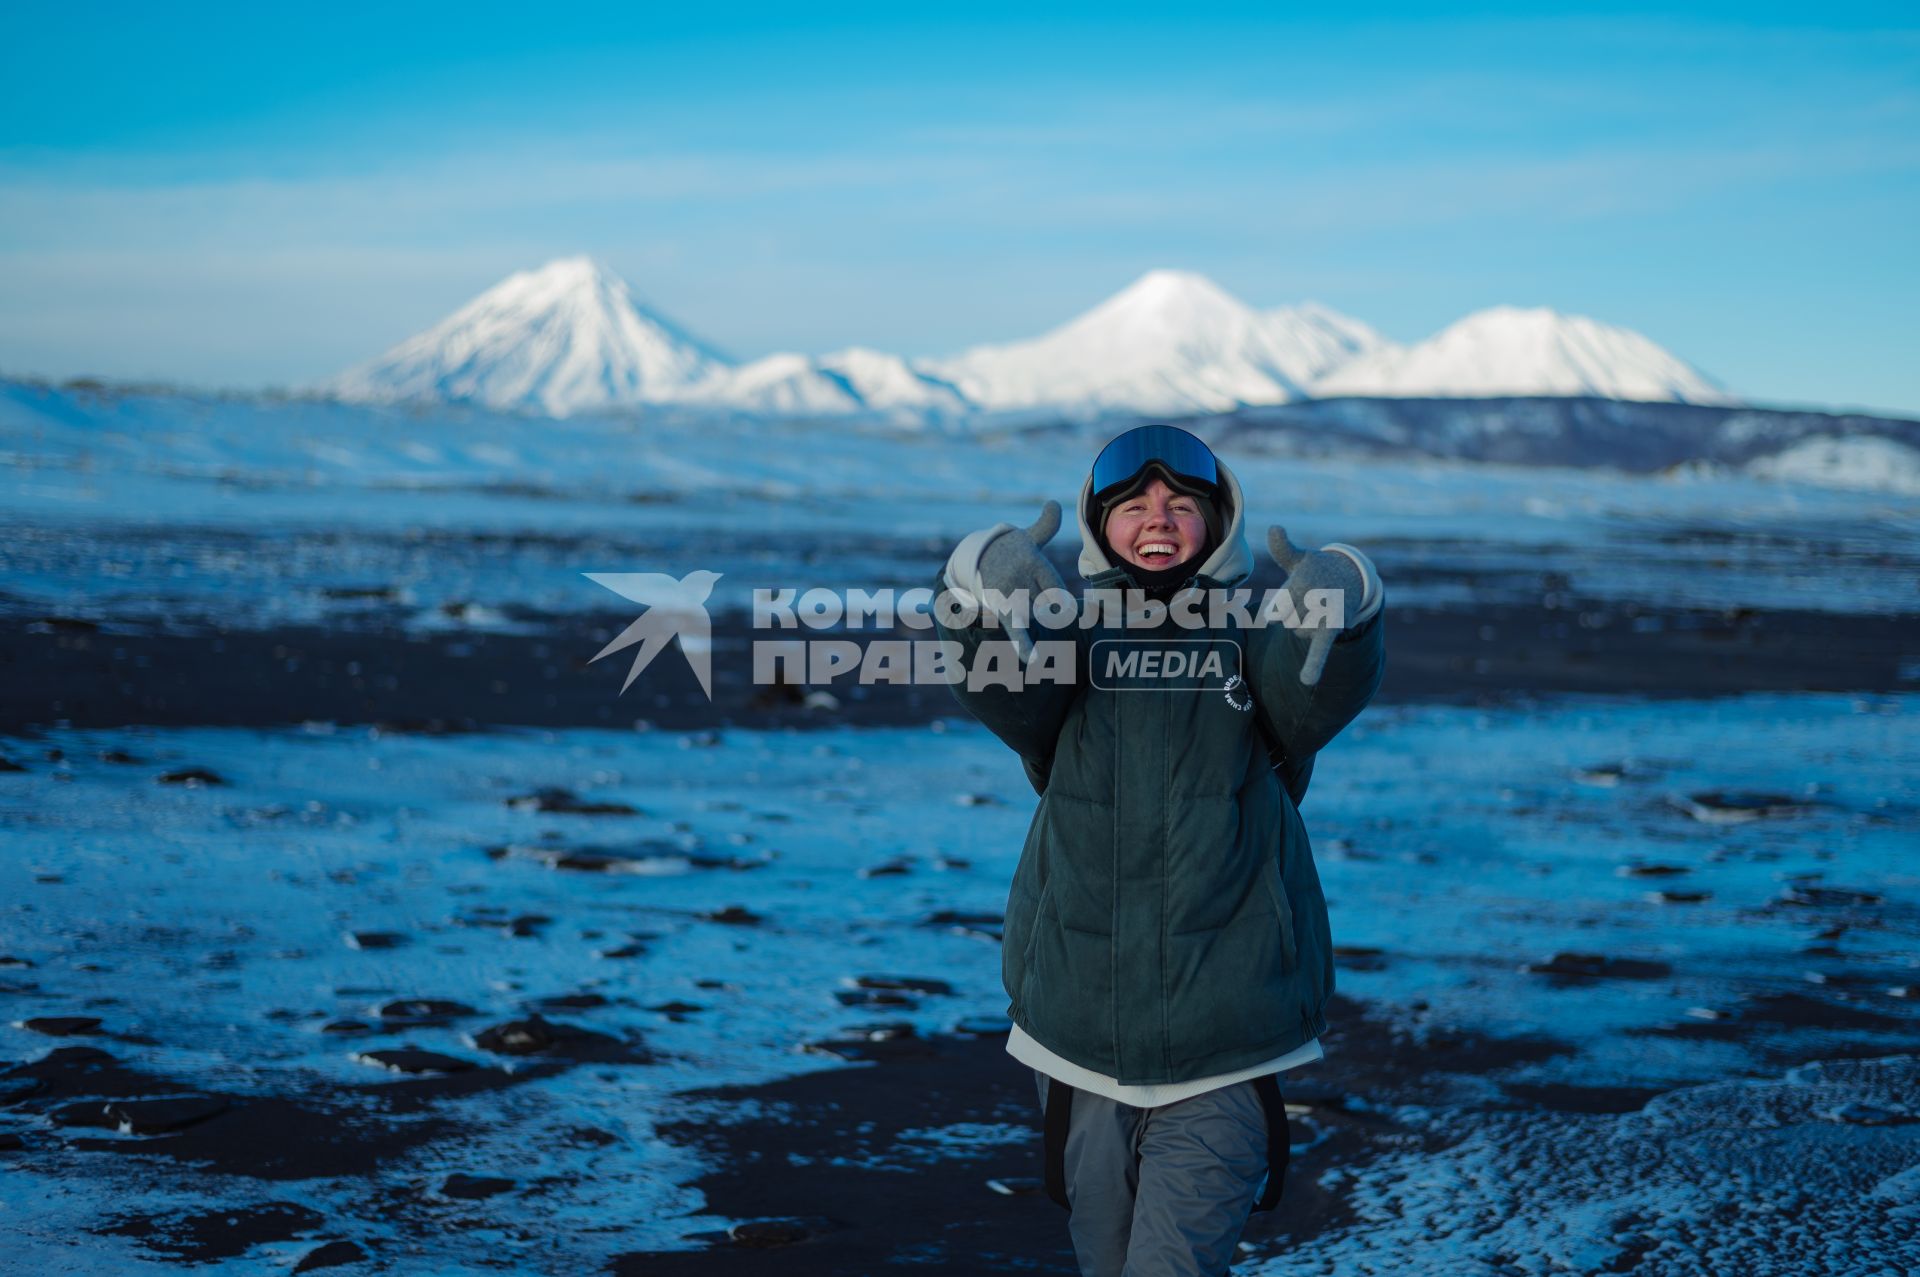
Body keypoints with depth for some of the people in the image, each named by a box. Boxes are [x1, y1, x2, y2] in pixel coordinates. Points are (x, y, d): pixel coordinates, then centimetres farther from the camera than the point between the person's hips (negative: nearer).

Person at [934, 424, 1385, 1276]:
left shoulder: (1262, 648, 3)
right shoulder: (1063, 647, 6)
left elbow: (1329, 685, -18)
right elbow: (997, 686, -16)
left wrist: (1335, 608, -40)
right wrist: (989, 594, -36)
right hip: (1083, 1061, 2)